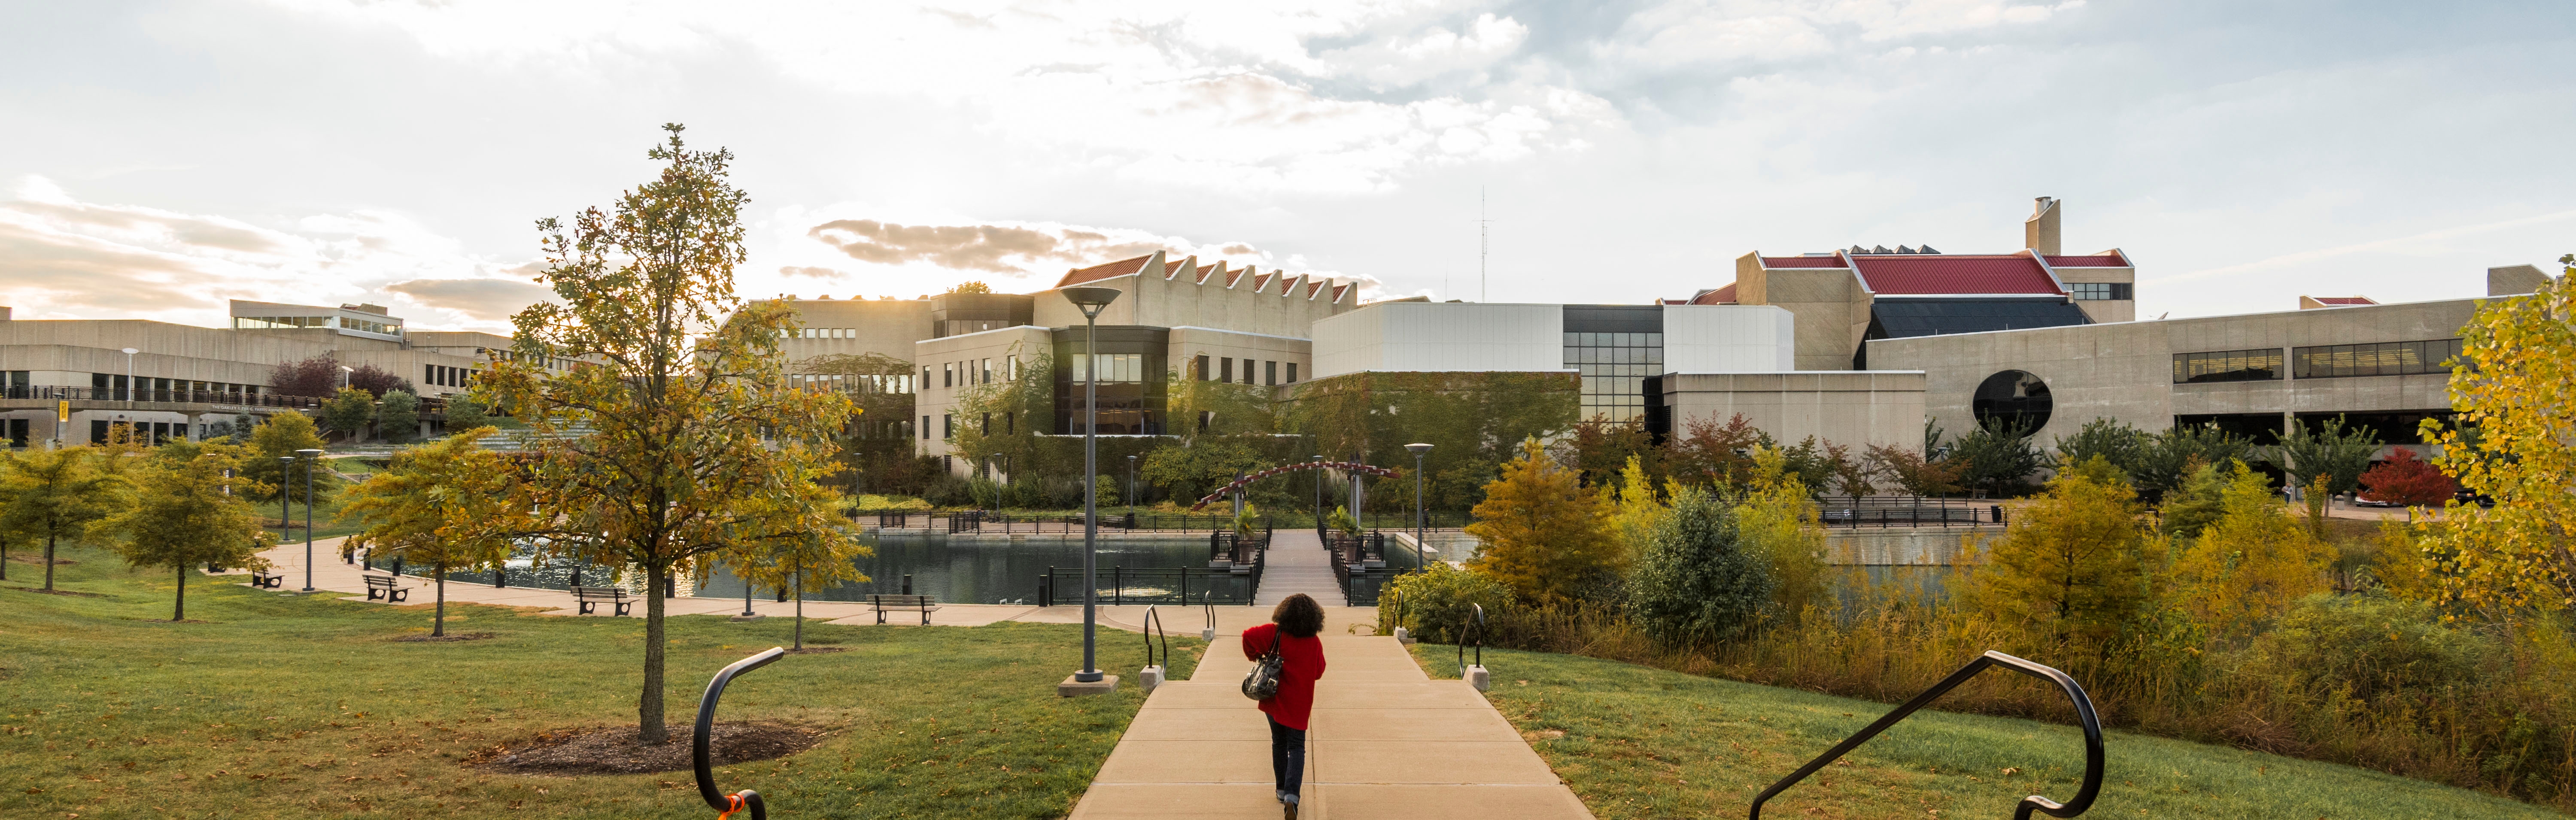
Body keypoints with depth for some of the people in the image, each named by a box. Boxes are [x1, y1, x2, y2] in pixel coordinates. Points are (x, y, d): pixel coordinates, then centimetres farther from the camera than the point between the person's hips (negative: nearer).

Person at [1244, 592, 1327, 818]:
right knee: (1297, 748, 3)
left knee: (1279, 744, 19)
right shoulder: (1315, 643, -9)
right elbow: (1319, 672, 2)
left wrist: (1255, 656, 1)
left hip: (1274, 699, 2)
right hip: (1299, 704, -1)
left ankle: (1282, 790, 28)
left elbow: (1248, 636, -15)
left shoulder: (1275, 633, -10)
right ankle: (1291, 795, -17)